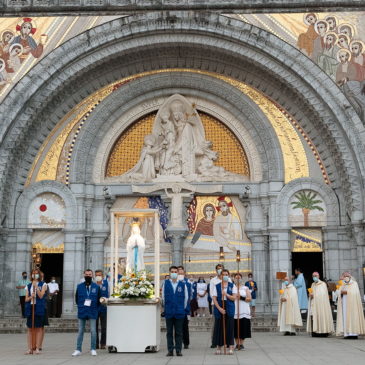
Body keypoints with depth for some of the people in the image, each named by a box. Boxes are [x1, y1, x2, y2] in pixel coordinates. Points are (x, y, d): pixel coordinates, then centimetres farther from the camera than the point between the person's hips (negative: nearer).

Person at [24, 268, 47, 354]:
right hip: (30, 308, 3)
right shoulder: (28, 286, 13)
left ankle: (37, 348, 3)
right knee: (30, 328, 3)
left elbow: (41, 296, -8)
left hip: (39, 308, -3)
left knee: (38, 328, -1)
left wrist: (36, 286, -15)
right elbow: (26, 299, 9)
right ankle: (30, 348, 7)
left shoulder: (43, 284, 5)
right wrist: (30, 297, -12)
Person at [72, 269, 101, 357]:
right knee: (80, 331, 5)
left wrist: (94, 307, 2)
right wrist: (81, 306, 6)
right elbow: (76, 299, 11)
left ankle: (93, 349, 8)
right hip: (82, 311, 1)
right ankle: (78, 350, 10)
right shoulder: (79, 286, 5)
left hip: (92, 312, -1)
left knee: (93, 331, -1)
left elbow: (98, 299, 8)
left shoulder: (96, 287, 3)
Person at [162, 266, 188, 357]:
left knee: (179, 332, 3)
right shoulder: (165, 283, 5)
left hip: (180, 311, -1)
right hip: (169, 312, 1)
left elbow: (186, 297, 10)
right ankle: (170, 350, 9)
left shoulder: (182, 284, 2)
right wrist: (166, 306, 10)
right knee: (169, 332, 4)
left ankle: (178, 350, 8)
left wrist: (183, 307, 9)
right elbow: (163, 297, 12)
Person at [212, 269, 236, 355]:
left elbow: (234, 298, -1)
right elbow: (214, 298, 0)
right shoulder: (216, 286, 6)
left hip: (229, 309, 0)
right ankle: (219, 347, 10)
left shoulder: (232, 286, 7)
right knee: (219, 327, 1)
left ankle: (231, 347, 2)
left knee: (230, 327, -3)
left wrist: (226, 294, -18)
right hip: (219, 308, 0)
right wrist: (219, 308, -12)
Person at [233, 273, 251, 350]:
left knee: (243, 327, -3)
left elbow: (249, 299, -1)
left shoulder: (246, 288, 9)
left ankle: (241, 344, 6)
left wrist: (241, 297, -14)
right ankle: (237, 344, 7)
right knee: (235, 328, -2)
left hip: (244, 311, 0)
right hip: (234, 311, 0)